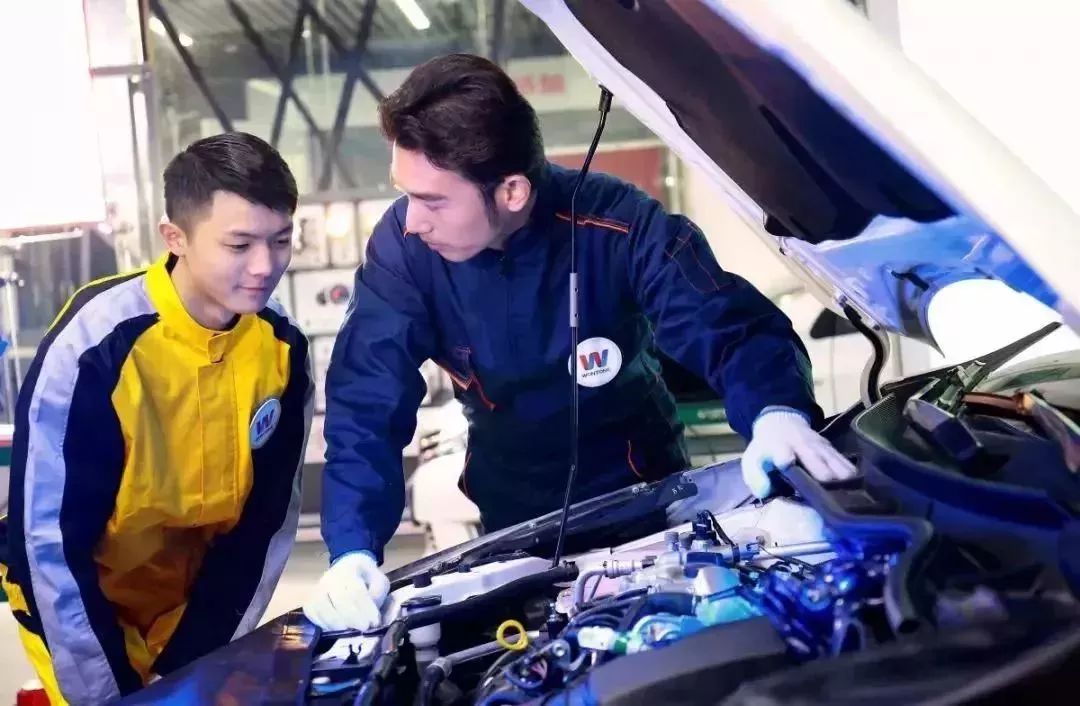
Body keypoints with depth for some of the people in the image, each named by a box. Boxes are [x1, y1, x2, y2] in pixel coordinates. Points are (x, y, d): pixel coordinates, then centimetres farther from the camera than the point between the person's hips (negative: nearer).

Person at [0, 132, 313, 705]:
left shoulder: (281, 346, -13)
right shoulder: (93, 346, -27)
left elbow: (267, 519, -6)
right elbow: (50, 540, -23)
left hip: (202, 598, 4)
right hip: (80, 597, -4)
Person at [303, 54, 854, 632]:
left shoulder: (618, 226, -29)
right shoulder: (402, 248, -24)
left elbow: (735, 328, -32)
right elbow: (365, 407, -24)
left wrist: (778, 414, -56)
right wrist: (353, 551, -39)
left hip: (638, 487, -1)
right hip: (514, 513, 2)